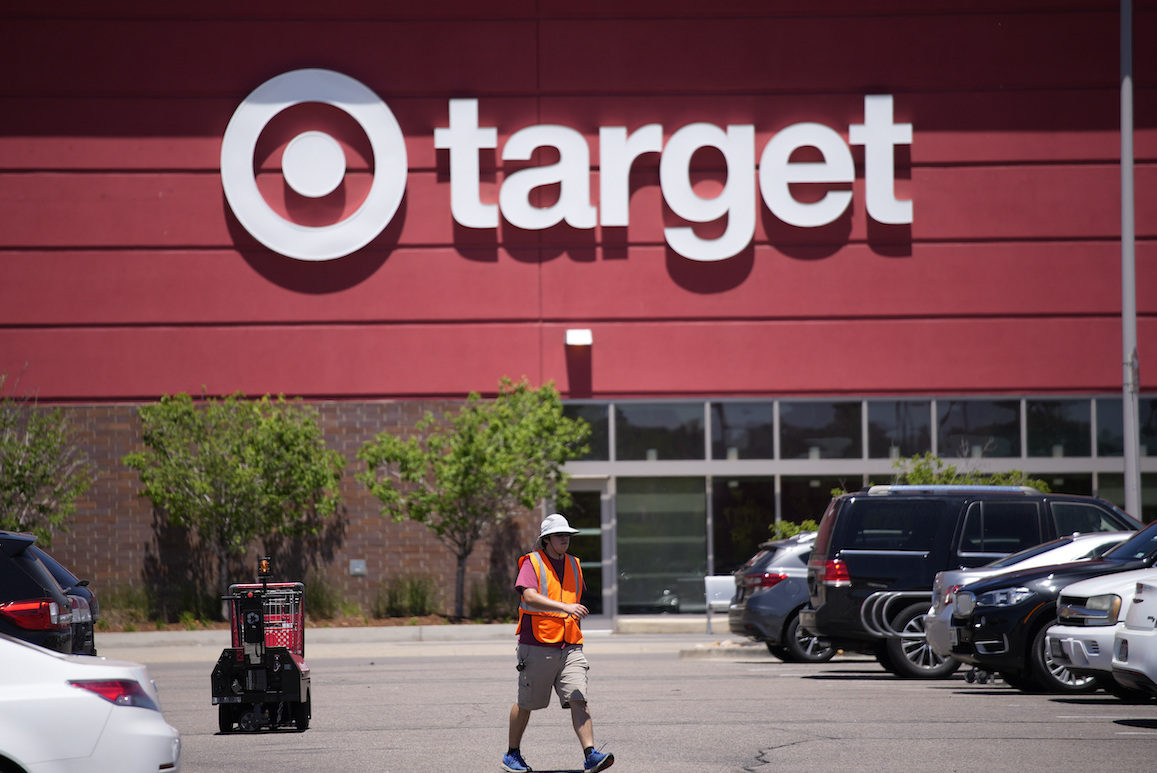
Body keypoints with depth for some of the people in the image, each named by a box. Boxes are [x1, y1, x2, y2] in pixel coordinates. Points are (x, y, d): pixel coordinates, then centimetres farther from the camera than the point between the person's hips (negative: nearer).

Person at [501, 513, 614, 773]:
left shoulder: (573, 565, 14)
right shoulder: (532, 563, -6)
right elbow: (530, 597, -23)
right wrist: (565, 607, -33)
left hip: (569, 648, 4)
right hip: (536, 646, -4)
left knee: (578, 701, -10)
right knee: (525, 704, 8)